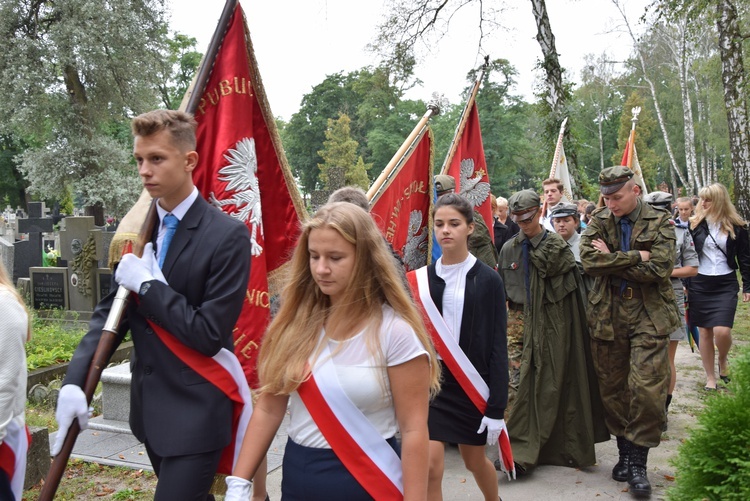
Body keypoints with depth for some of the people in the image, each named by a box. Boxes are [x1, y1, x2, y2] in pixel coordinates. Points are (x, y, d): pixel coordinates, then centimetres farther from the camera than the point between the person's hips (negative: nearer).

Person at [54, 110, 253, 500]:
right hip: (149, 406, 7)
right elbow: (110, 309, 2)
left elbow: (211, 334, -19)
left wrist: (147, 285, -18)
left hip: (195, 413, -7)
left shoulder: (228, 235, -18)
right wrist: (75, 380, -11)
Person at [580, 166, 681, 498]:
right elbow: (588, 261, -12)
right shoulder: (598, 222, 5)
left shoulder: (660, 222, -1)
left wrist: (612, 260, -12)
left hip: (649, 317, -2)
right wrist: (635, 257, -15)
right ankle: (625, 450, 29)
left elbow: (660, 269, -15)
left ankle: (638, 461, 9)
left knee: (648, 389, -7)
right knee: (612, 389, 10)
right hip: (607, 317, 3)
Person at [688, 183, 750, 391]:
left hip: (725, 285, -1)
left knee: (722, 331, -13)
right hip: (699, 284, 1)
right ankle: (710, 379, 17)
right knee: (704, 333, 5)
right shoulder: (695, 224, 2)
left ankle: (723, 361, 21)